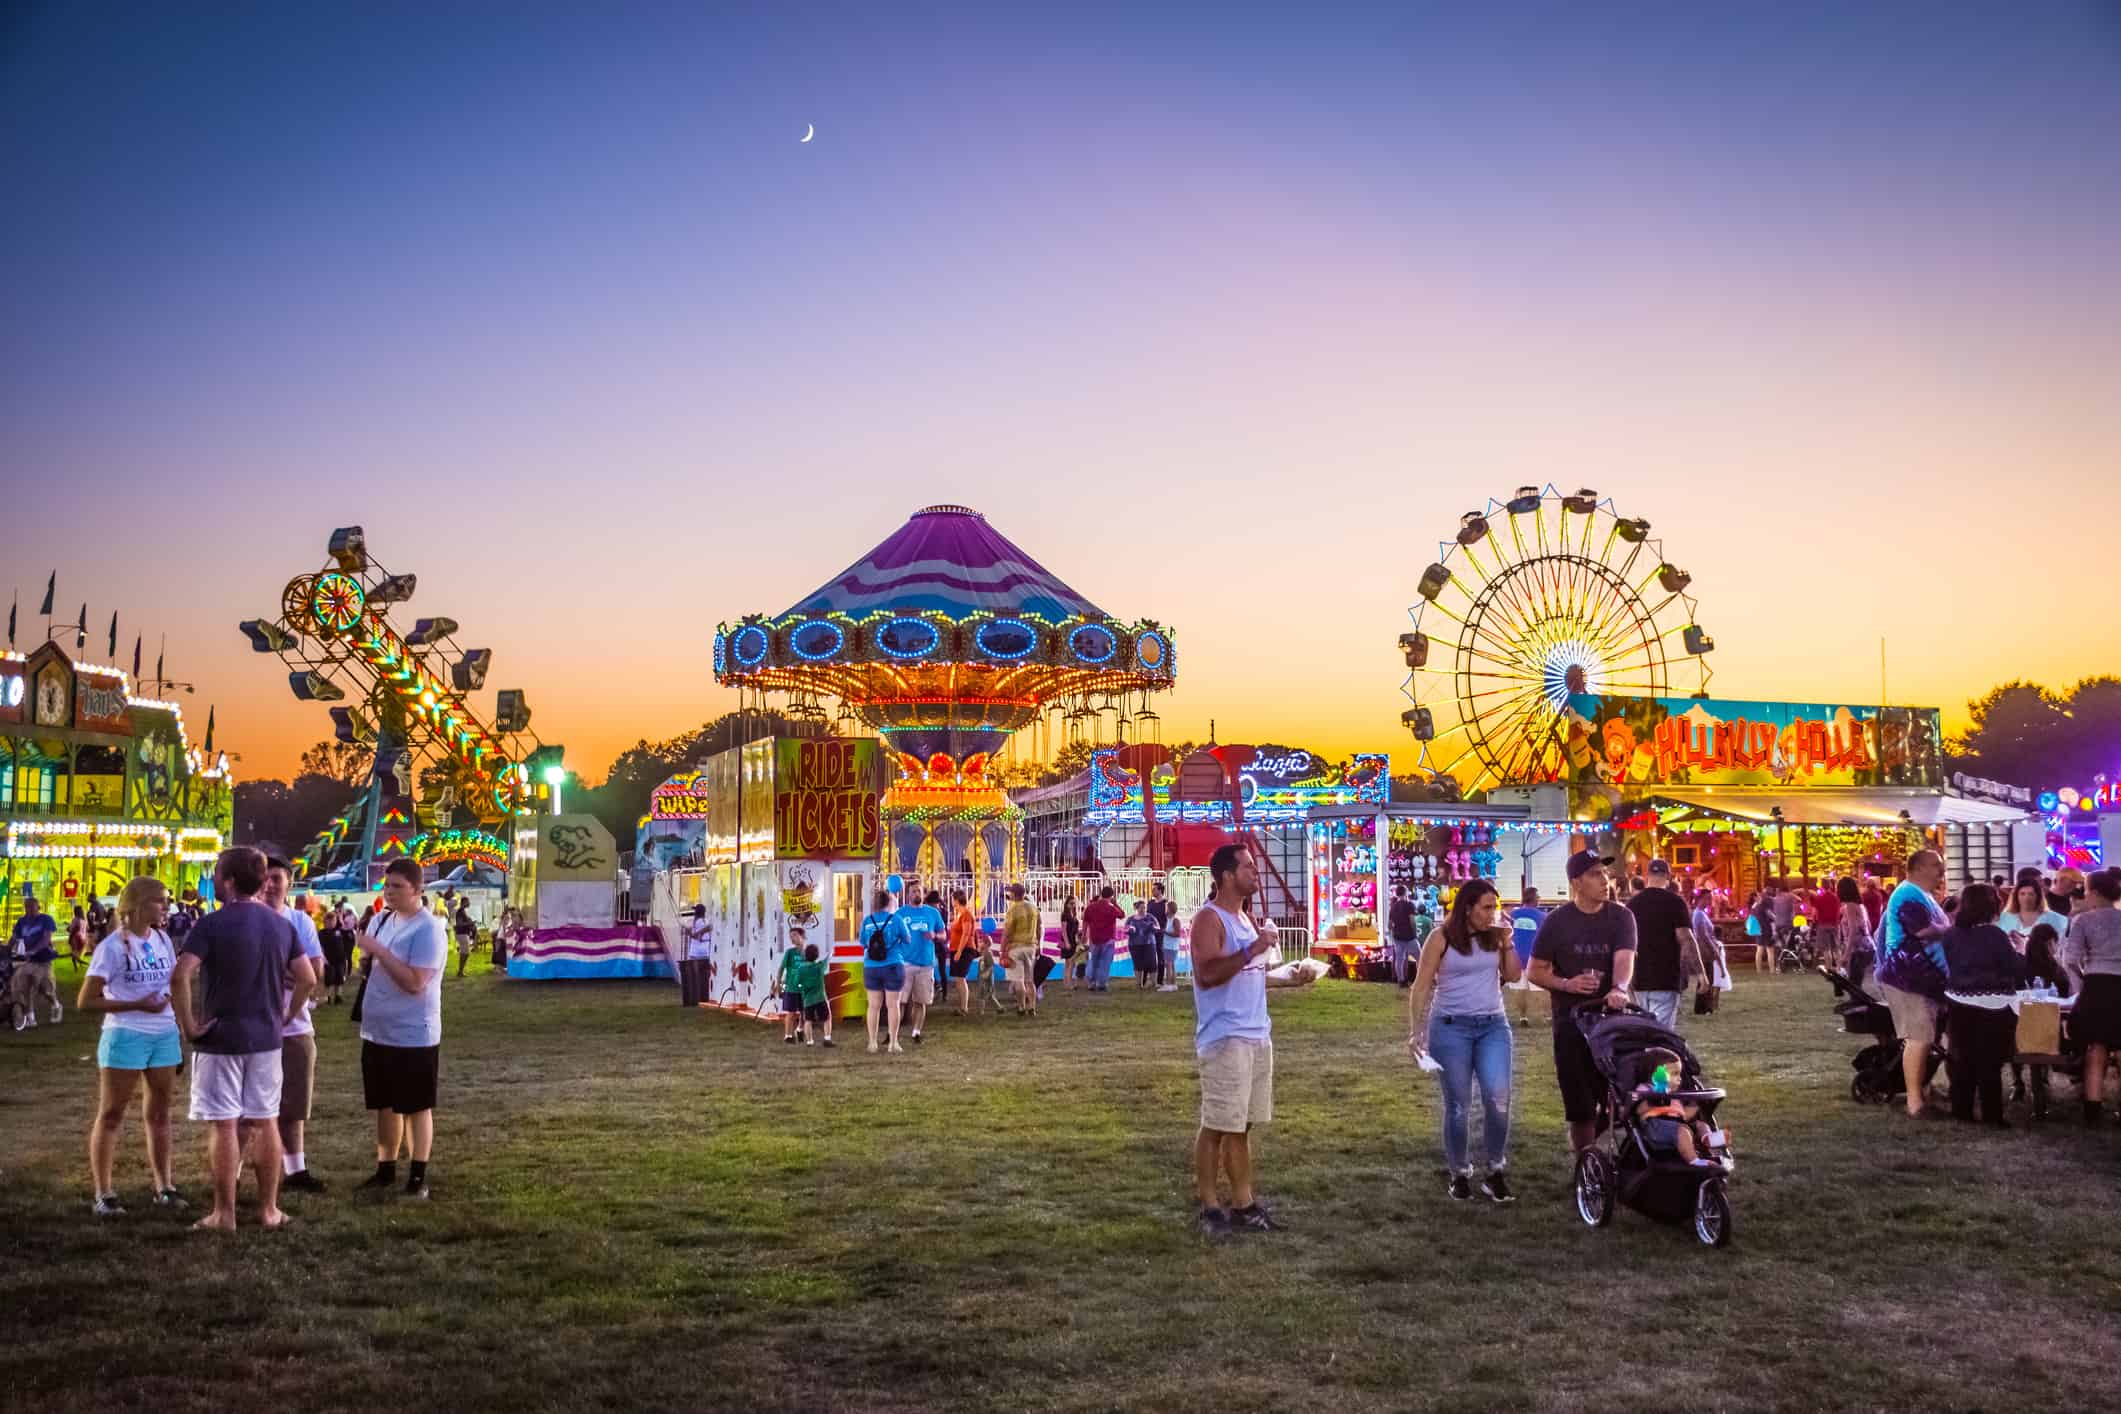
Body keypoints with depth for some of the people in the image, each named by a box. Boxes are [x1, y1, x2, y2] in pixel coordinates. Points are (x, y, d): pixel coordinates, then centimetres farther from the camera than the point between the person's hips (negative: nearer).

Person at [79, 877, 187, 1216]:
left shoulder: (163, 940, 7)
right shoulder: (113, 947, -11)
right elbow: (85, 1001, -12)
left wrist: (179, 1035, 12)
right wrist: (137, 1005, -19)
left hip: (165, 1036, 6)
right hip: (126, 1036, -6)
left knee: (159, 1113, 12)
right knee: (111, 1114, 3)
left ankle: (163, 1186, 20)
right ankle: (103, 1193, 8)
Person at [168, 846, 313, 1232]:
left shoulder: (211, 924, -12)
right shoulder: (281, 925, 4)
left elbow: (180, 976, -24)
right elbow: (307, 979, 4)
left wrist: (188, 1024, -14)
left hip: (221, 1038, -5)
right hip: (267, 1039, 5)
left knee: (223, 1125, 2)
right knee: (265, 1122, 11)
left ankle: (224, 1214, 8)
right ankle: (269, 1208, 17)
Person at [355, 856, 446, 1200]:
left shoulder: (428, 929, -17)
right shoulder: (382, 920, 8)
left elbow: (415, 983, -25)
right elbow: (368, 967, 23)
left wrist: (379, 950, -24)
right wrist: (367, 954, 3)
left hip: (413, 1036, -8)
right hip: (377, 1033, 8)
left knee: (416, 1107, 2)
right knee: (385, 1105, 16)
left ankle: (418, 1178, 11)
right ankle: (386, 1170, 27)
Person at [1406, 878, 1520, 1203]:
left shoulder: (1494, 937, 8)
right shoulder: (1441, 938, -4)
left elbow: (1512, 976, 9)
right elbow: (1420, 987, -4)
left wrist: (1507, 941, -1)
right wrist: (1415, 1030, -9)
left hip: (1494, 1026, 3)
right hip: (1451, 1028, -3)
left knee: (1498, 1098, -12)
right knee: (1458, 1105, 2)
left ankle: (1495, 1173, 2)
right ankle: (1460, 1174, 16)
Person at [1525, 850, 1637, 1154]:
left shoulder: (1620, 916, 2)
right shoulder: (1557, 920, 2)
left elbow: (1624, 958, -15)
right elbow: (1535, 971, 5)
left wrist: (1619, 988, -36)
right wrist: (1566, 984, -14)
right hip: (1571, 1019, -1)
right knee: (1580, 1107, 0)